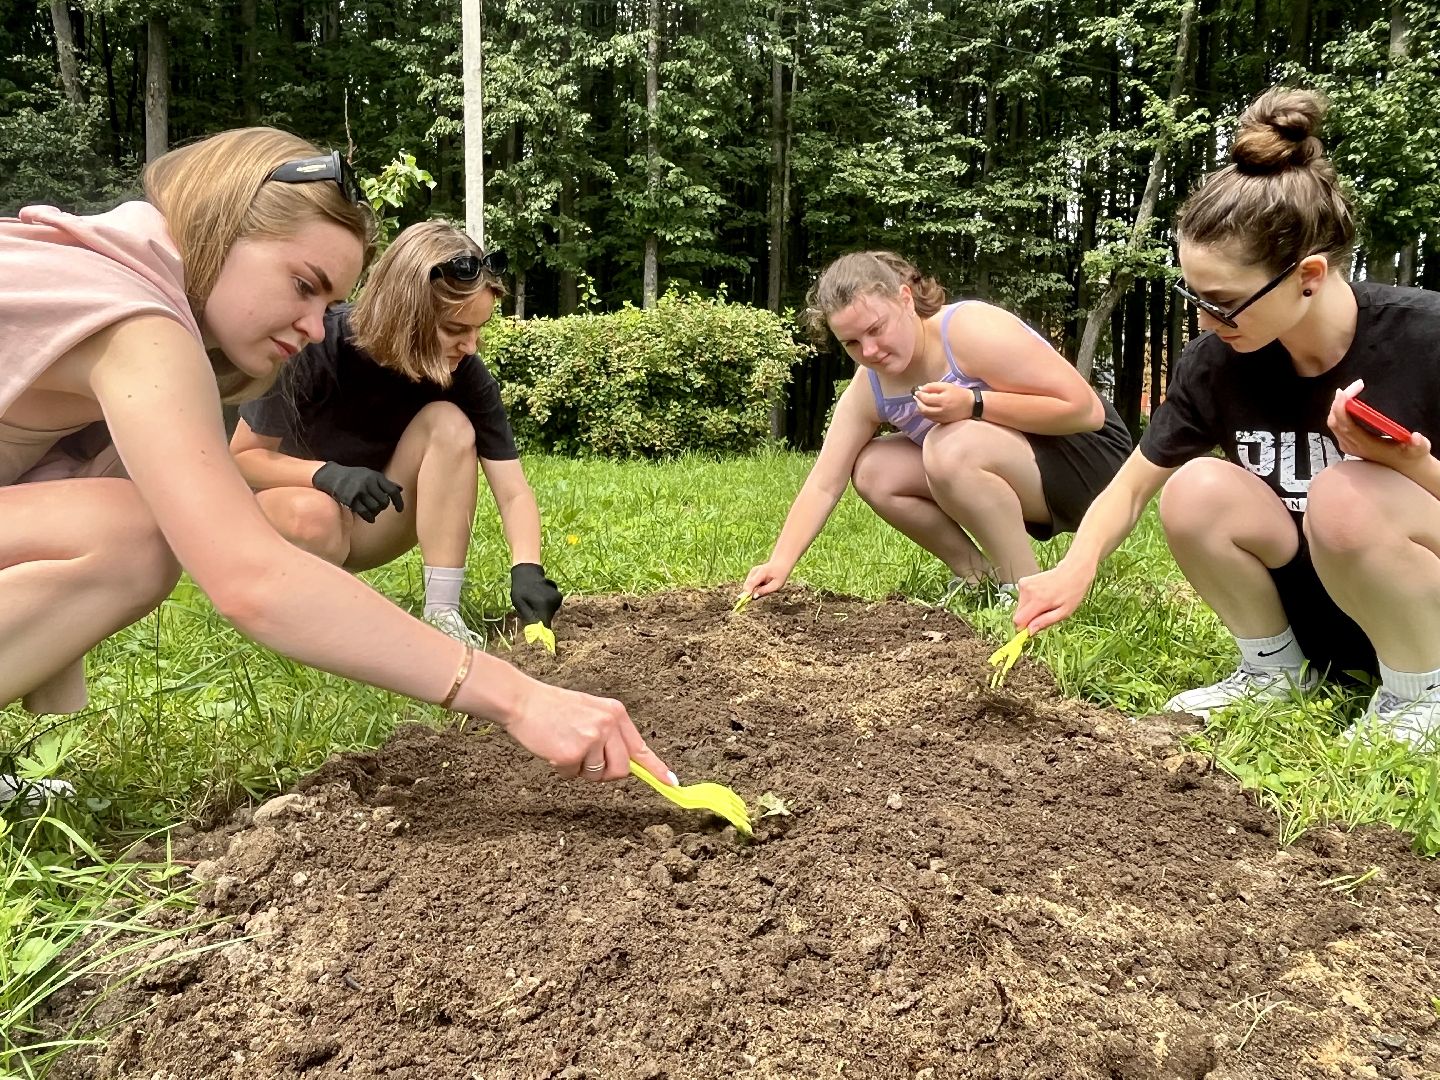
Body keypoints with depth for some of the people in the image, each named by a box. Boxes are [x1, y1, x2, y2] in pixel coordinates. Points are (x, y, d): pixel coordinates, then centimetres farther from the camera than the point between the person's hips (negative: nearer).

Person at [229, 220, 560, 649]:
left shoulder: (465, 373, -17)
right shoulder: (320, 345, -25)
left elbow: (514, 492, -19)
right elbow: (242, 458, -16)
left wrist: (526, 568, -38)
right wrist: (326, 474, -35)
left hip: (368, 526, 3)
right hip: (285, 503, -3)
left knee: (449, 423, -24)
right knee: (313, 517, -40)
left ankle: (442, 612, -23)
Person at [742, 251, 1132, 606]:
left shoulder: (973, 330, -26)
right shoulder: (866, 392, -7)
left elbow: (1087, 409, -27)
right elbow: (822, 486, -9)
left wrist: (974, 403, -36)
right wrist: (780, 563, -21)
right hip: (1011, 472, 7)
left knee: (951, 447, -34)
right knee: (872, 471, -9)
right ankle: (979, 579, 1)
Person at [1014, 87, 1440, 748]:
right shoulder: (1215, 359, -10)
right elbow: (1134, 482, -3)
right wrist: (1077, 566, -20)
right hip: (1313, 611, 4)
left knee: (1346, 496, -33)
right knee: (1195, 490, -22)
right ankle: (1275, 669, 2)